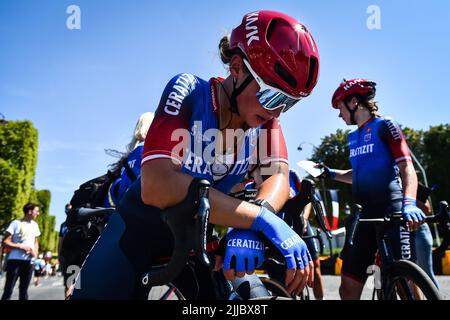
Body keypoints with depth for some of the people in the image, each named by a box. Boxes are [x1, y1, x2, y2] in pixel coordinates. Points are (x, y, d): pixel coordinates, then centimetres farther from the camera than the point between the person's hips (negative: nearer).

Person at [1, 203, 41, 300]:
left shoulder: (34, 225, 13)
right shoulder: (16, 223, -4)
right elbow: (5, 241, -8)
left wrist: (36, 251, 3)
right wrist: (21, 246, -17)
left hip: (29, 261, 5)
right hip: (15, 260, -5)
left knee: (24, 289, 10)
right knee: (8, 289, -4)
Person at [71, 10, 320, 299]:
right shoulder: (188, 92, -26)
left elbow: (278, 176, -23)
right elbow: (156, 186, -40)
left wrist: (249, 228, -44)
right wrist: (262, 219, -45)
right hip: (141, 225, -3)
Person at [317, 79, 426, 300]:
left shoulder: (385, 126, -1)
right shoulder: (353, 137, 19)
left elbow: (406, 167, -13)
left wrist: (409, 203, -29)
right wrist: (330, 173, 22)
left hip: (391, 211, -6)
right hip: (364, 214, 7)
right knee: (349, 285, 4)